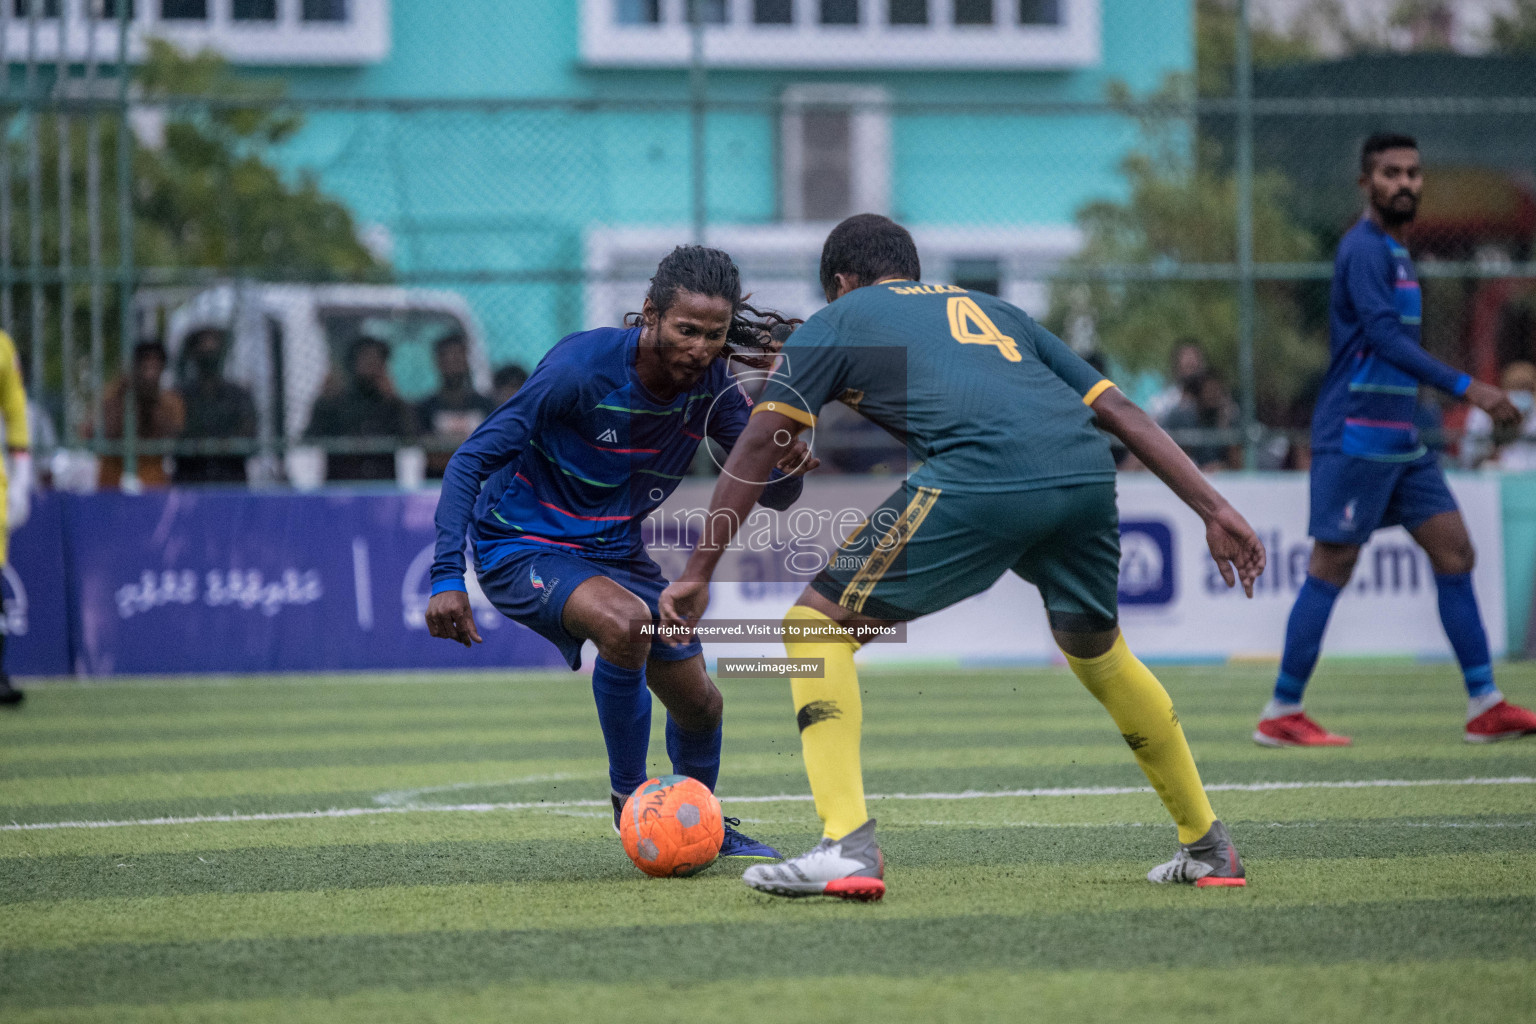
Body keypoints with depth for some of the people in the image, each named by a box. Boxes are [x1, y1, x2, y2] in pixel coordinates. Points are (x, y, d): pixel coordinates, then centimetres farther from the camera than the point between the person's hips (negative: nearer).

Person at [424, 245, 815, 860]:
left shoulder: (712, 388, -11)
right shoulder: (582, 367, -28)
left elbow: (771, 496, -5)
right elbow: (471, 461, -24)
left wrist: (787, 468, -31)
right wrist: (448, 577, -32)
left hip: (615, 551, 6)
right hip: (520, 548, -6)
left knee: (699, 704, 8)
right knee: (624, 621, -34)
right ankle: (629, 796, -14)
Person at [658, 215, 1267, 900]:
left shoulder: (837, 321, 26)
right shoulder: (995, 312, 38)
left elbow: (760, 444, 16)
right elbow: (1119, 412, 30)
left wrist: (698, 574, 18)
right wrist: (1214, 509, 27)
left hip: (979, 482, -5)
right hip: (1087, 474, 5)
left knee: (818, 627, 8)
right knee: (1097, 650, 31)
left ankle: (848, 848, -7)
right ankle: (1208, 849, 37)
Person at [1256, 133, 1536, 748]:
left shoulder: (1394, 252, 17)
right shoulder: (1363, 249, -12)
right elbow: (1385, 338, -24)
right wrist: (1466, 388, -28)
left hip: (1400, 440, 9)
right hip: (1356, 436, -9)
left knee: (1454, 552, 4)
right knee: (1330, 569, -6)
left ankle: (1485, 706, 4)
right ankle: (1281, 714, 0)